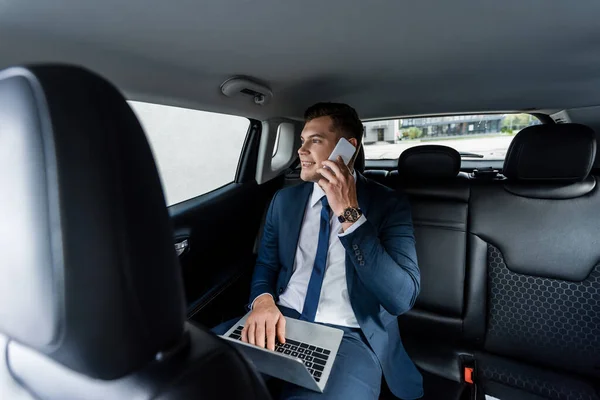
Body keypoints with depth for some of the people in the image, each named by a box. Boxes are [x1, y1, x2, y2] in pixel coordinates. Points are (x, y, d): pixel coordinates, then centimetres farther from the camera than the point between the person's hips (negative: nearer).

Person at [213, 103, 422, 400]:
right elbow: (265, 263, 11)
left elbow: (402, 297, -13)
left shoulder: (389, 204, -4)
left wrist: (350, 215, -21)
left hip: (348, 336, -3)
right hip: (280, 322, 4)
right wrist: (263, 300, -13)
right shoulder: (284, 199, 8)